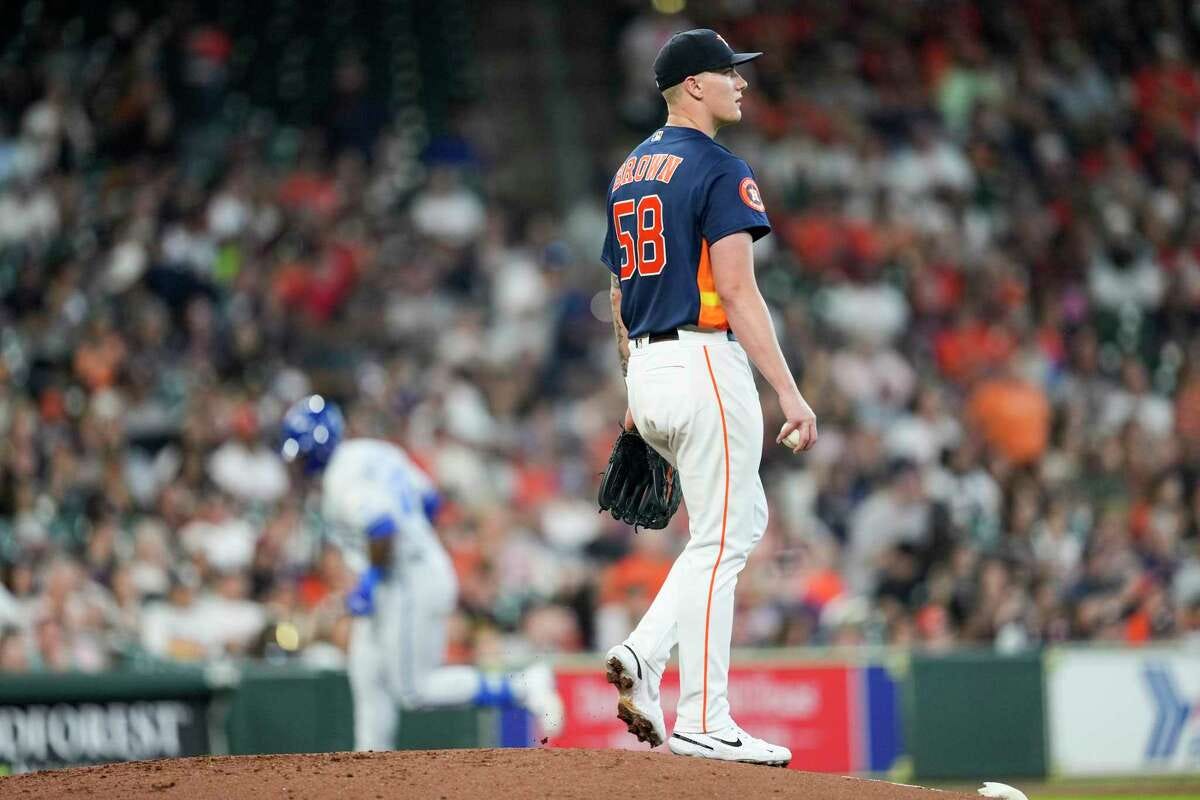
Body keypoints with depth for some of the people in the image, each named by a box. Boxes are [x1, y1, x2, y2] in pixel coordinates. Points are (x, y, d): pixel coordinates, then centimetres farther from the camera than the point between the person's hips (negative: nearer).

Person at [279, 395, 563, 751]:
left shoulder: (343, 478, -18)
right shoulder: (372, 453, 12)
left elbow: (382, 531, -31)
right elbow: (429, 500, 18)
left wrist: (369, 582, -18)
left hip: (409, 585, -10)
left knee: (414, 690, -5)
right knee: (367, 678, 13)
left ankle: (522, 687, -6)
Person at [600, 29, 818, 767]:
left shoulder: (630, 172, 15)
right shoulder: (719, 170, -11)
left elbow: (620, 292, 20)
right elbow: (736, 290, -18)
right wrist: (790, 393, -19)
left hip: (649, 370, 9)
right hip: (705, 364, -9)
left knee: (743, 520, 16)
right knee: (720, 540, -3)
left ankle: (644, 655, 2)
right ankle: (703, 722, -3)